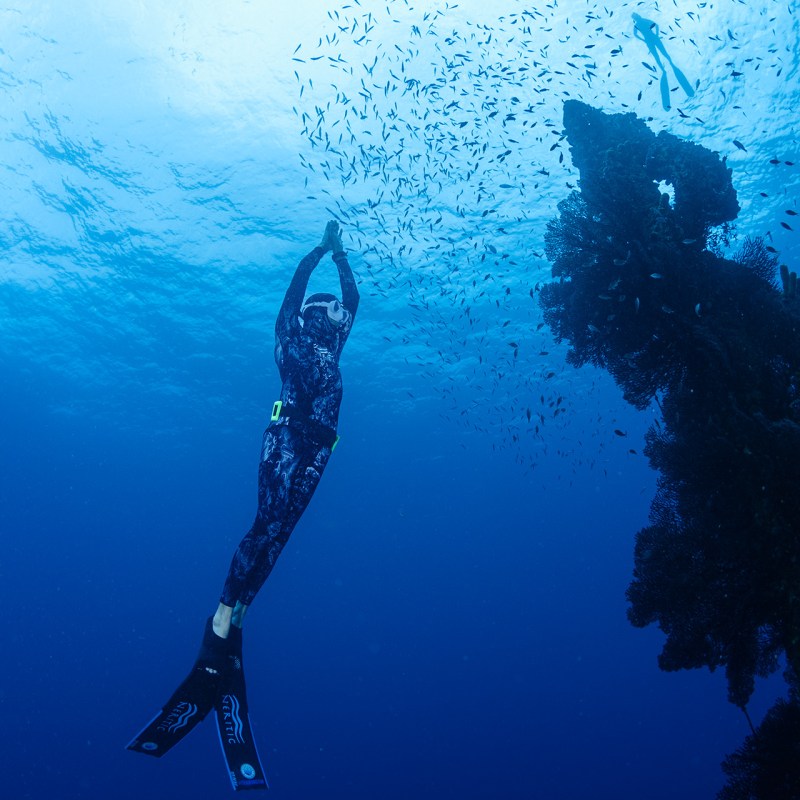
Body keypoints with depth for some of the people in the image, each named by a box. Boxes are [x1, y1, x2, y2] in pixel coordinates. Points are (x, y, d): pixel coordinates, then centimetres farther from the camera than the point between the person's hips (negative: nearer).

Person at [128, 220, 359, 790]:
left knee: (276, 531, -4)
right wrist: (324, 248, 20)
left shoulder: (330, 351, 28)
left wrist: (342, 257, 34)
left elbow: (354, 299, 31)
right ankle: (222, 621, -20)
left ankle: (228, 621, -6)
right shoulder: (291, 339, 14)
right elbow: (296, 283, 10)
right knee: (268, 523, -20)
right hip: (287, 436, -5)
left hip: (315, 448, 5)